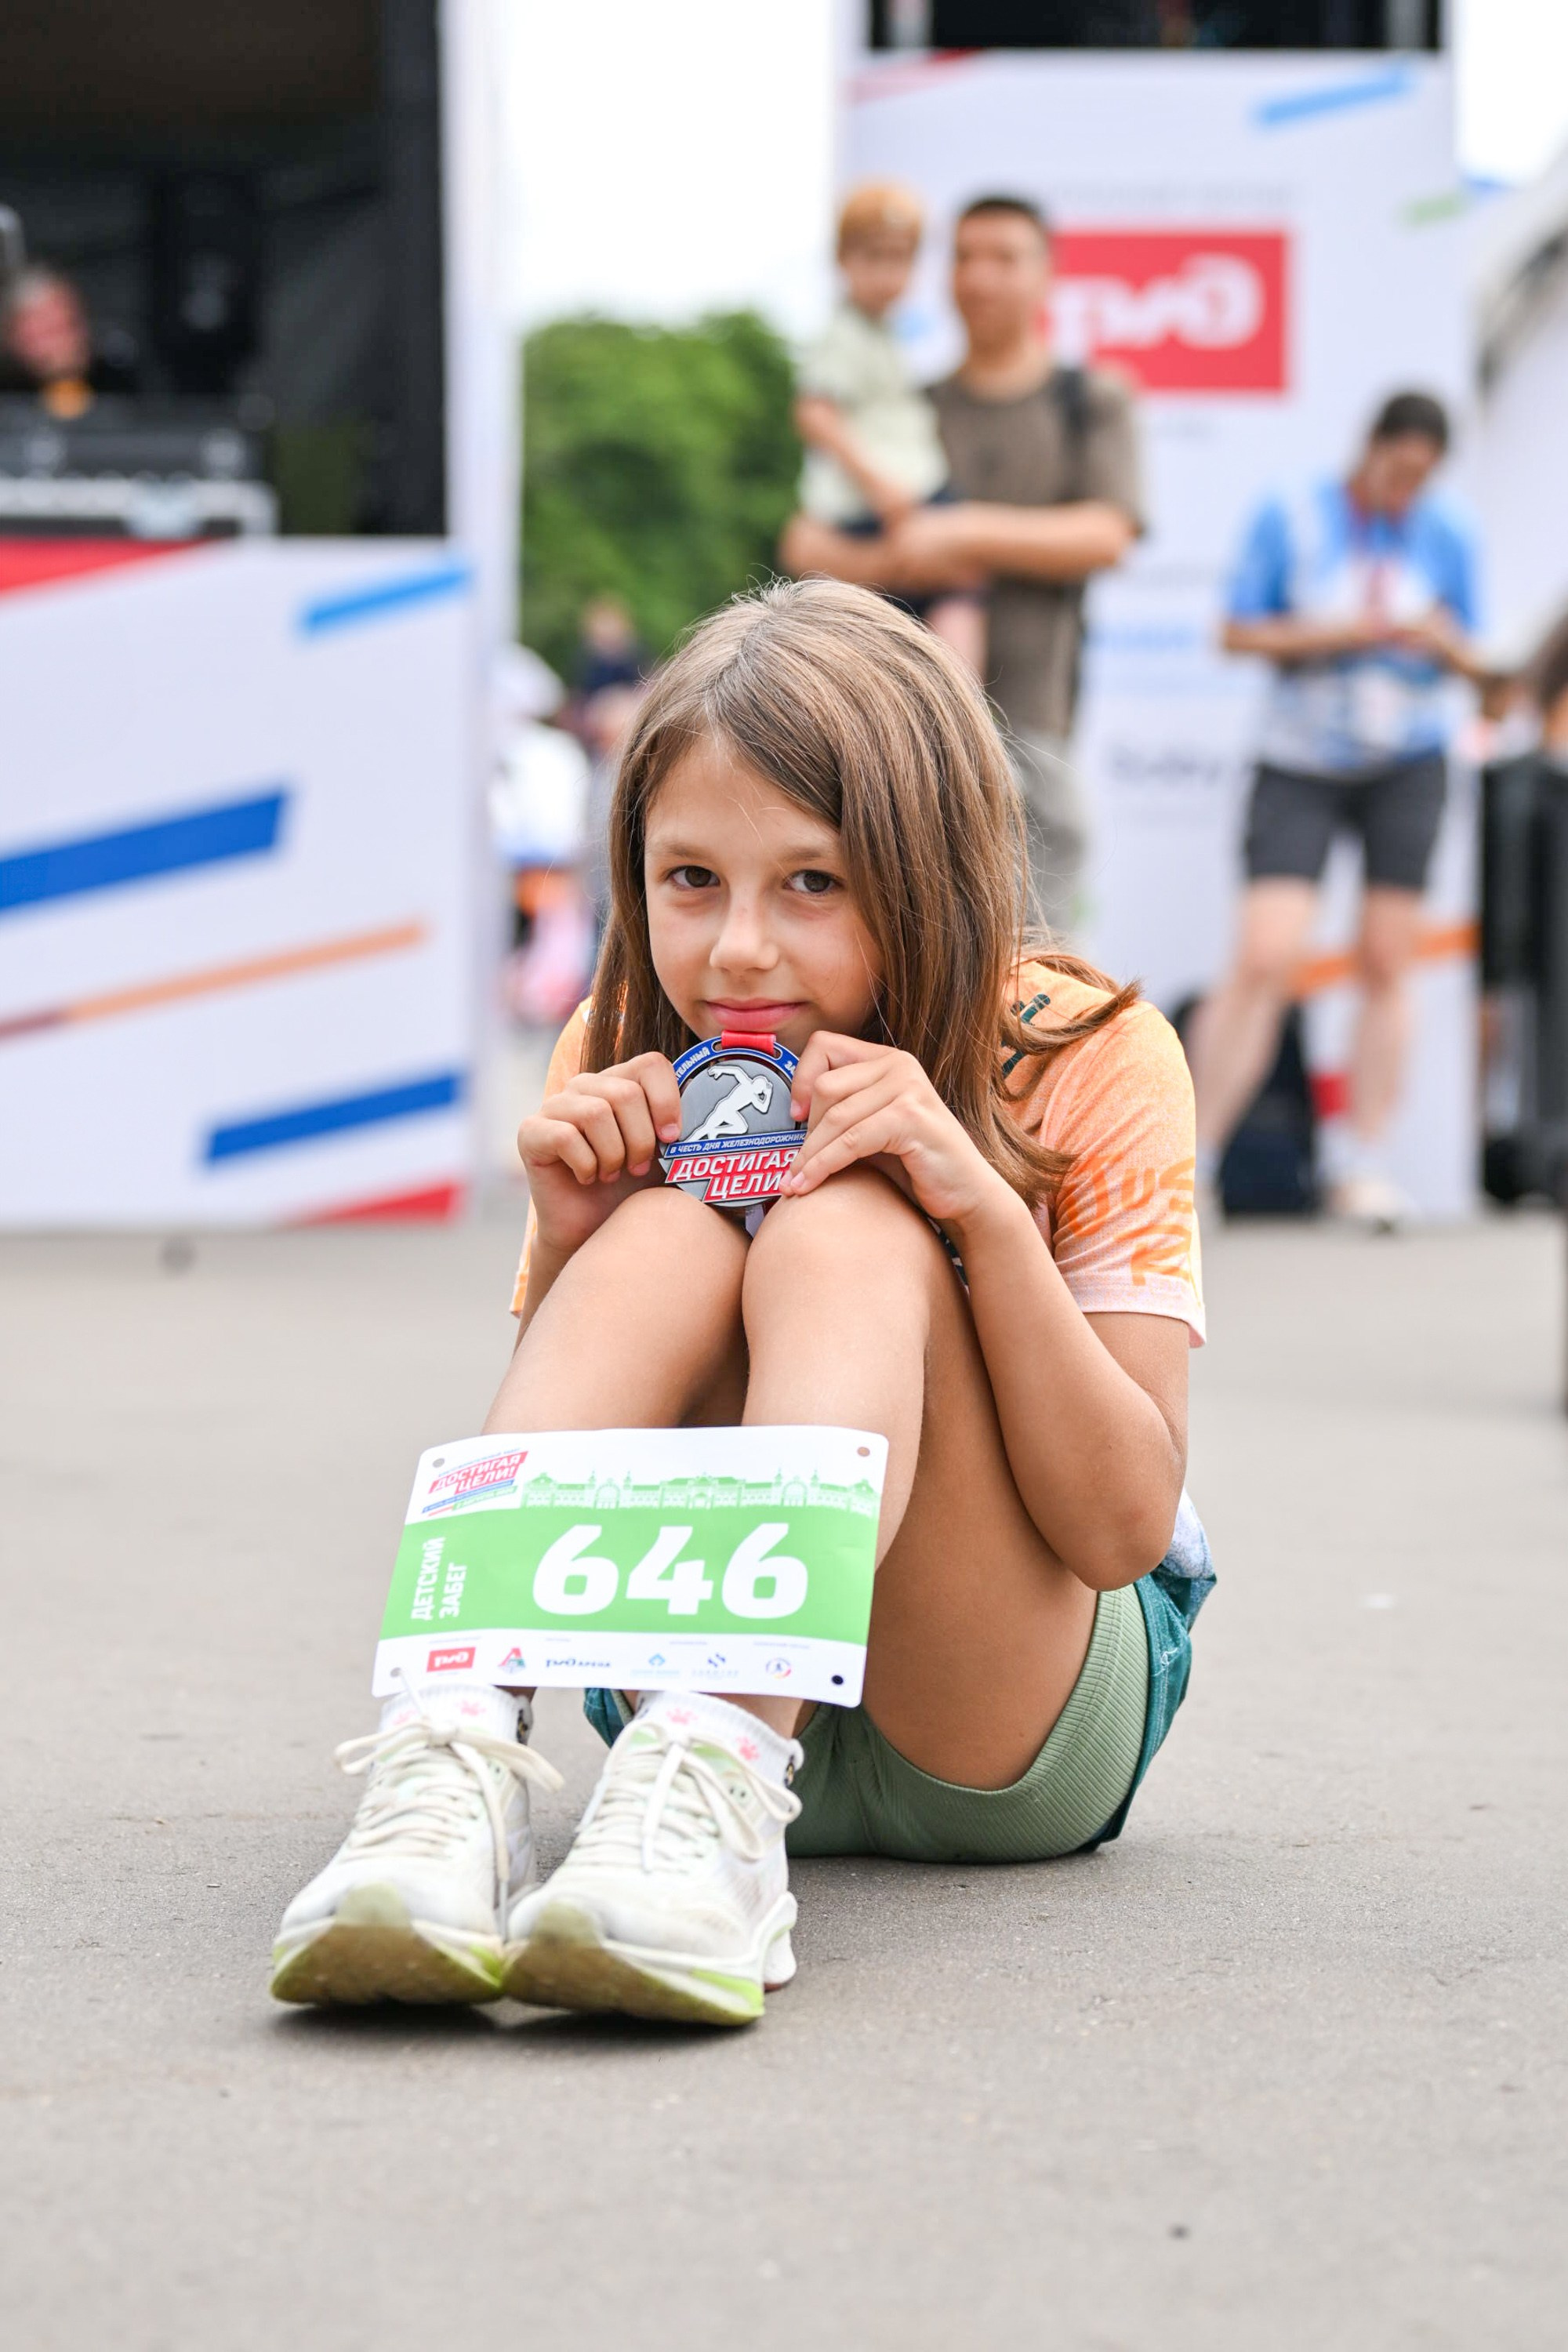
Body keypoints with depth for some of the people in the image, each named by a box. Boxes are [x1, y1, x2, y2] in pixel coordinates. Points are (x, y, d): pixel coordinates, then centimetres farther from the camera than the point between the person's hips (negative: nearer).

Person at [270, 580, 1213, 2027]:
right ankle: (456, 1765, -45)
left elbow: (1125, 1527, -15)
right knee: (668, 1236, -25)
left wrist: (983, 1207, -27)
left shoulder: (1087, 1058, -8)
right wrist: (566, 1244, -18)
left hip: (1024, 1729, -2)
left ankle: (711, 1799, -52)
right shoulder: (628, 1068, 0)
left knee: (843, 1233, -28)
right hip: (709, 1667, 2)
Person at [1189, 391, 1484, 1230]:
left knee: (1385, 965, 0)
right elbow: (1238, 632, -5)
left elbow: (1468, 661, 8)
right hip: (1300, 765, -2)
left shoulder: (1445, 537, 3)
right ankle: (1193, 1156, -4)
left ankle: (1360, 1166, 9)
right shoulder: (1289, 519, -4)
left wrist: (1447, 644, -15)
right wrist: (1345, 633, -16)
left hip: (1406, 767, 3)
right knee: (1264, 960, -12)